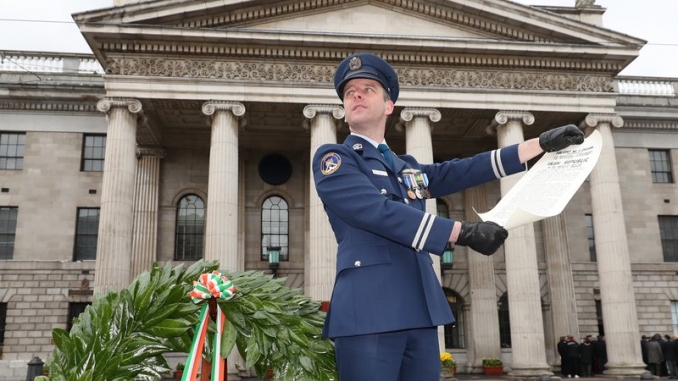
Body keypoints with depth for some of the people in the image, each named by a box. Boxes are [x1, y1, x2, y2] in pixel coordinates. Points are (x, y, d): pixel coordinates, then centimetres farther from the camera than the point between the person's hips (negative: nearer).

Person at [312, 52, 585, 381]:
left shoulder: (408, 168, 23)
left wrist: (544, 143, 21)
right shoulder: (332, 158, 0)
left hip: (420, 313, 7)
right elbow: (379, 211, -13)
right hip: (368, 312, -6)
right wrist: (464, 232, -16)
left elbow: (464, 171, 23)